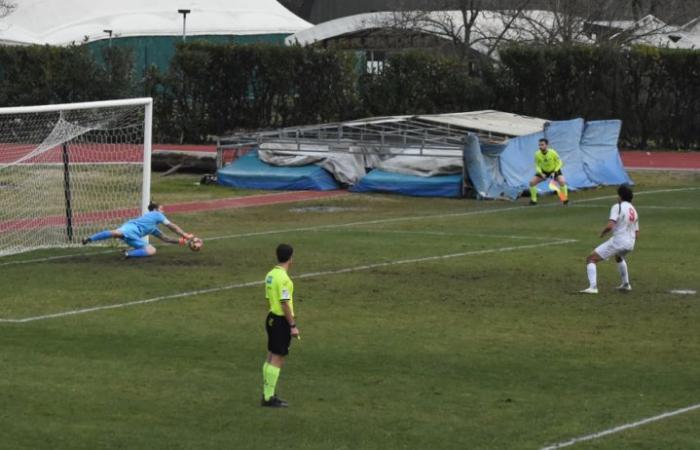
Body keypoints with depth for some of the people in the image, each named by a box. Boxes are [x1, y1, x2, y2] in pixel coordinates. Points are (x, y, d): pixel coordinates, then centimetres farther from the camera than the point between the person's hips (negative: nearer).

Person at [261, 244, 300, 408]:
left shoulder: (270, 275, 8)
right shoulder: (283, 278, -19)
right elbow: (285, 303, -20)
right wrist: (293, 326, -17)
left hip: (272, 318, 9)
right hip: (282, 321, -9)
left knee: (271, 357, 15)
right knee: (278, 359, -4)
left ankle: (267, 394, 20)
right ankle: (269, 398, -2)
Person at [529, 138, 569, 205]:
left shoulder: (553, 153, -27)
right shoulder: (537, 154, -21)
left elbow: (559, 163, -15)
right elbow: (537, 165, -7)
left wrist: (555, 172, -25)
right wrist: (541, 173, -24)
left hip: (554, 170, -3)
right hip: (543, 171, 3)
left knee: (562, 182, -28)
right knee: (532, 182, -11)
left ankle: (565, 199, -8)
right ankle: (533, 200, 7)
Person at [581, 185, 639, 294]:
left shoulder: (617, 207, -9)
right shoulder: (634, 211, 15)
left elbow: (610, 226, -21)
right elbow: (637, 234, 17)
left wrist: (602, 232, -2)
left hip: (617, 241, -7)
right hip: (630, 244, 7)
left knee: (590, 259, -2)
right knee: (619, 257, 42)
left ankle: (592, 287, -18)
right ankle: (626, 284, 44)